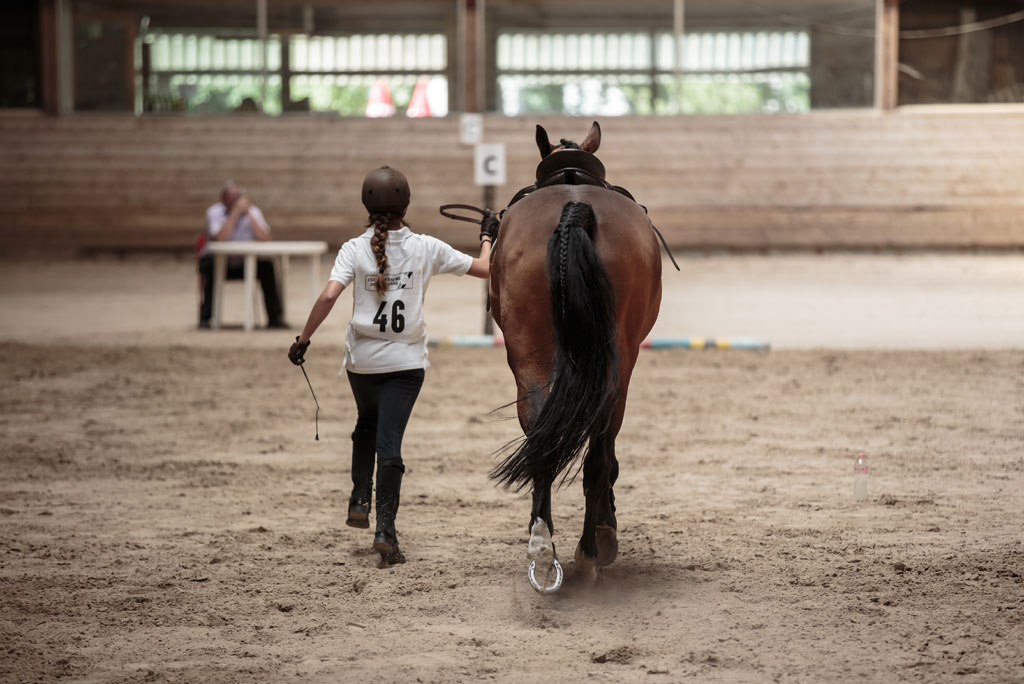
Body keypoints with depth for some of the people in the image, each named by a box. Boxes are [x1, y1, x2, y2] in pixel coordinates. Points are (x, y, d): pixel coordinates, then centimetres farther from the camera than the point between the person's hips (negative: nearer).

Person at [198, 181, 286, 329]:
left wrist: (249, 214, -22)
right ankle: (205, 317, -27)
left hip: (245, 263, 3)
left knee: (267, 266, -23)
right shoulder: (214, 212, -12)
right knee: (210, 264, -35)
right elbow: (220, 238, -30)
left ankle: (275, 317, -14)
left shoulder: (253, 211, -3)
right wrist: (235, 212, -30)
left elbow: (264, 238, -17)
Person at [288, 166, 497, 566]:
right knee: (389, 443, -4)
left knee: (367, 425, 28)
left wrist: (303, 339, -10)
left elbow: (329, 296, -18)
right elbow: (484, 269, 2)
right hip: (406, 360, -1)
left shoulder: (354, 249, -6)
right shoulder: (426, 248, -4)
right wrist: (487, 238, 22)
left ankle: (360, 501, 23)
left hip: (362, 358, 1)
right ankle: (385, 529, -13)